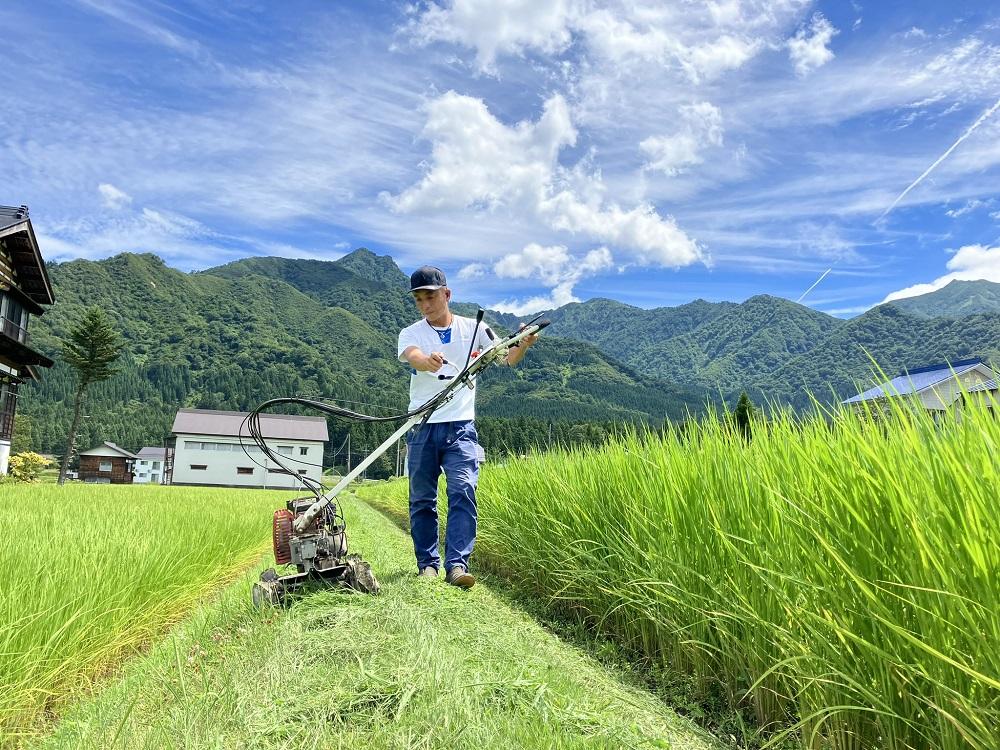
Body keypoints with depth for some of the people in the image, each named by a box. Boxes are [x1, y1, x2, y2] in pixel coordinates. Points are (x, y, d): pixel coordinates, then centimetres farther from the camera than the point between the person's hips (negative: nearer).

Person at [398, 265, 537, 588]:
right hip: (422, 427, 1)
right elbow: (413, 356, -20)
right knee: (421, 499, 7)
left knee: (463, 491, -14)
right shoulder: (410, 333, 3)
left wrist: (523, 344, -19)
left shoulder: (473, 329, 5)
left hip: (460, 426, -1)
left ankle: (457, 563, -12)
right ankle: (428, 563, 19)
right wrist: (428, 361, -44)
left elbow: (508, 359, 4)